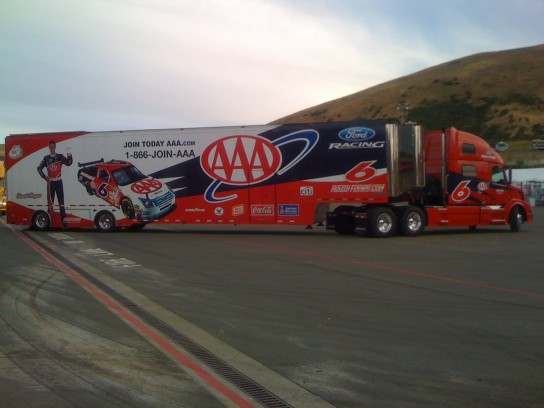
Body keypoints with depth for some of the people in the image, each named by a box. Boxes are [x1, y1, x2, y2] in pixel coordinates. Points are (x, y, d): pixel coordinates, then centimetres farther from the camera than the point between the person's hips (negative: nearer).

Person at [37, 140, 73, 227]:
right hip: (50, 182, 1)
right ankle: (49, 220, 3)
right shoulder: (46, 158, 5)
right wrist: (44, 176, -2)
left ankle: (64, 220, -6)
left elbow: (69, 163, -14)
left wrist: (69, 154, -30)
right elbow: (39, 168, 11)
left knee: (61, 201, -4)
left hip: (58, 182, -1)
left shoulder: (60, 156, 1)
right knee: (50, 202, 1)